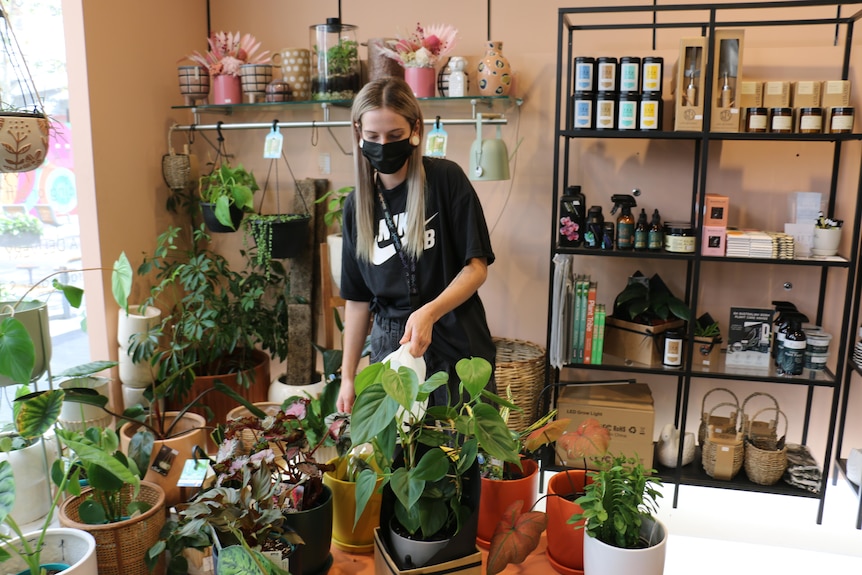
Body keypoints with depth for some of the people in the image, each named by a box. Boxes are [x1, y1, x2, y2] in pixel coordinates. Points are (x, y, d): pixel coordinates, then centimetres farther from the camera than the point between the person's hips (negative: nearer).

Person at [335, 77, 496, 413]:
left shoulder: (446, 179, -7)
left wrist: (429, 313, -23)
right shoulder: (356, 205, 5)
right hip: (390, 347, 3)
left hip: (456, 345, -3)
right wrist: (348, 376, 7)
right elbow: (357, 298, 8)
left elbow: (477, 266, -7)